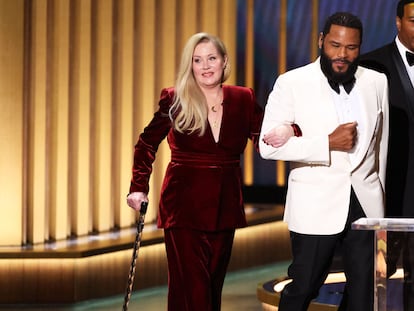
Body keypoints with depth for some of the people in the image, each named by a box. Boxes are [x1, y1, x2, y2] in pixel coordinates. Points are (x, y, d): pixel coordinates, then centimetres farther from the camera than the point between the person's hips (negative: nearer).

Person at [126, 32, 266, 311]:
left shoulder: (244, 99, 2)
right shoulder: (175, 100, -5)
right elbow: (147, 144, 5)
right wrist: (139, 188, -5)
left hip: (225, 209, 3)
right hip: (184, 209, -3)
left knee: (213, 287, 12)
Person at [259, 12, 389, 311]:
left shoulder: (377, 82, 7)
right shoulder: (292, 83, -5)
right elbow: (269, 144, -13)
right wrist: (328, 143, -18)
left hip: (366, 204, 4)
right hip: (316, 205, -3)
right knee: (304, 287, 3)